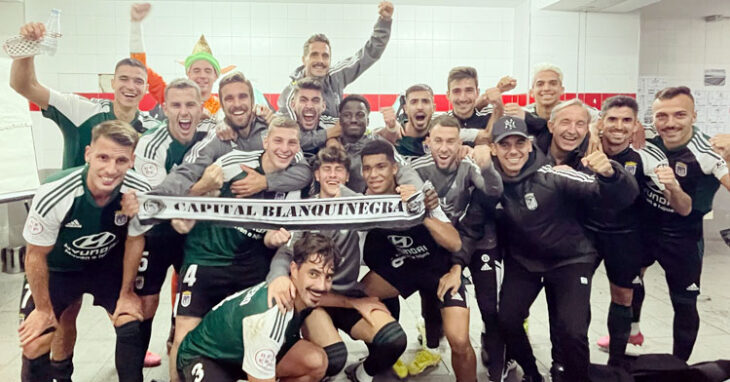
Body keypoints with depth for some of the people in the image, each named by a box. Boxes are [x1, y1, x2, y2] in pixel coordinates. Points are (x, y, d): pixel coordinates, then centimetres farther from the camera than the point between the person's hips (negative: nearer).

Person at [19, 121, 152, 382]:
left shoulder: (139, 191, -28)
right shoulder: (53, 195, -35)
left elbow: (134, 240, -8)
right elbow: (36, 256, -17)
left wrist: (126, 293, 1)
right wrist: (44, 309, -4)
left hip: (108, 265, 2)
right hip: (58, 268, -1)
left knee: (131, 324, -8)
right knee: (35, 345, -6)